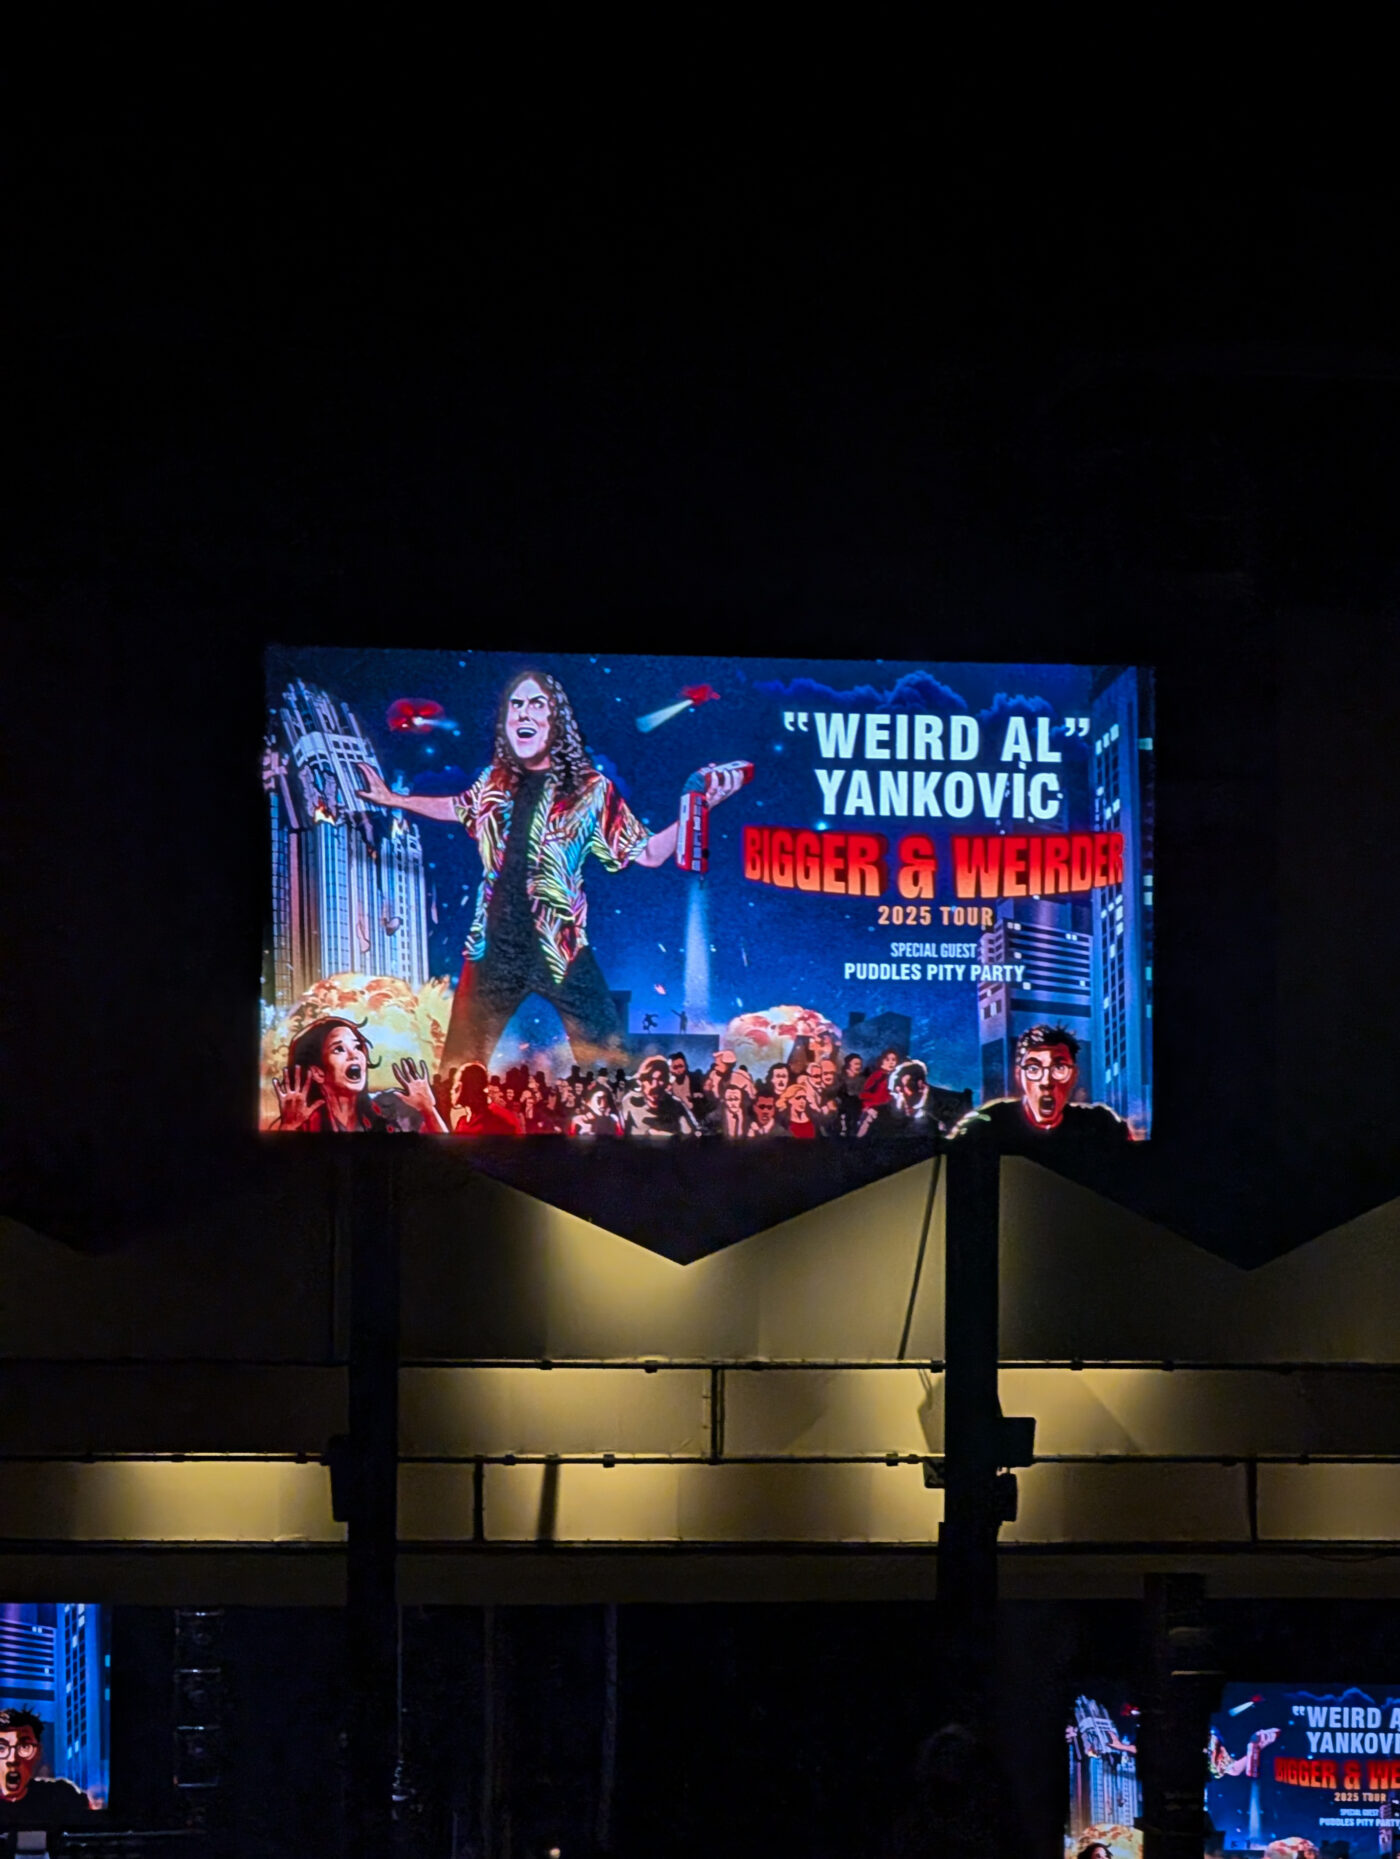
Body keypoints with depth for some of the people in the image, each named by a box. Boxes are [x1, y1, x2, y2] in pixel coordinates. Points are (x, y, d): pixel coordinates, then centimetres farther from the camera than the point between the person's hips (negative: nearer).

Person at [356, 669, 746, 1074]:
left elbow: (648, 854, -2)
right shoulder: (495, 783, 6)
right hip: (494, 948, 3)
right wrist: (393, 800, 30)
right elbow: (461, 809, 29)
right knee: (459, 1065, 4)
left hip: (561, 950, -3)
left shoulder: (590, 790, -3)